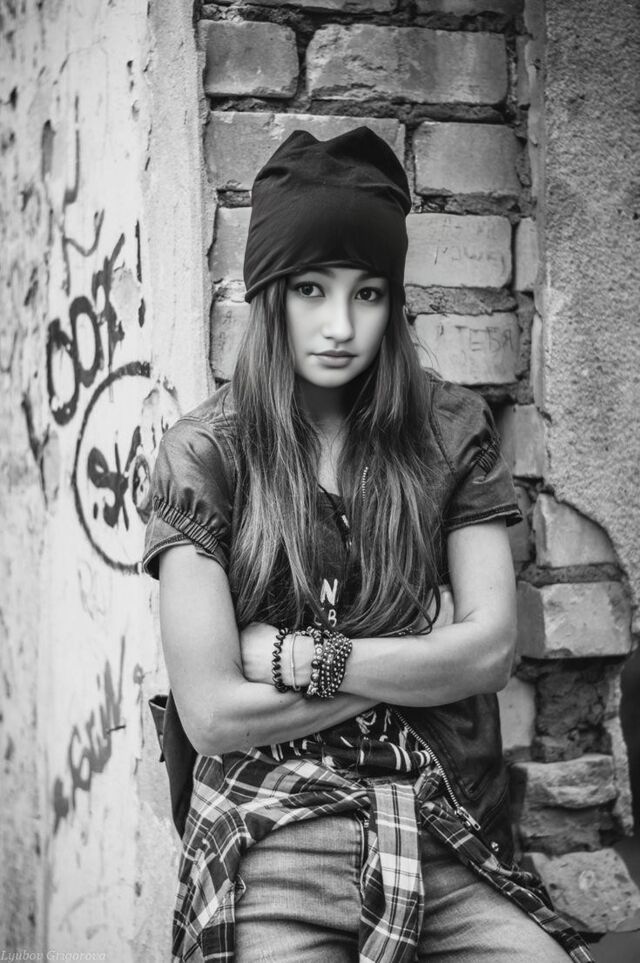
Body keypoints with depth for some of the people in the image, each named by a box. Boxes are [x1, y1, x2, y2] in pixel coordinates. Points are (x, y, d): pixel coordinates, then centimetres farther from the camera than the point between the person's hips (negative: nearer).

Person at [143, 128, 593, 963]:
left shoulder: (452, 430, 2)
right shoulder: (203, 454, -5)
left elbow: (493, 651, -4)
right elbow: (211, 714, -11)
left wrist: (298, 657, -10)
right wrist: (426, 650, -8)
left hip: (447, 835, 3)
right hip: (272, 847, -2)